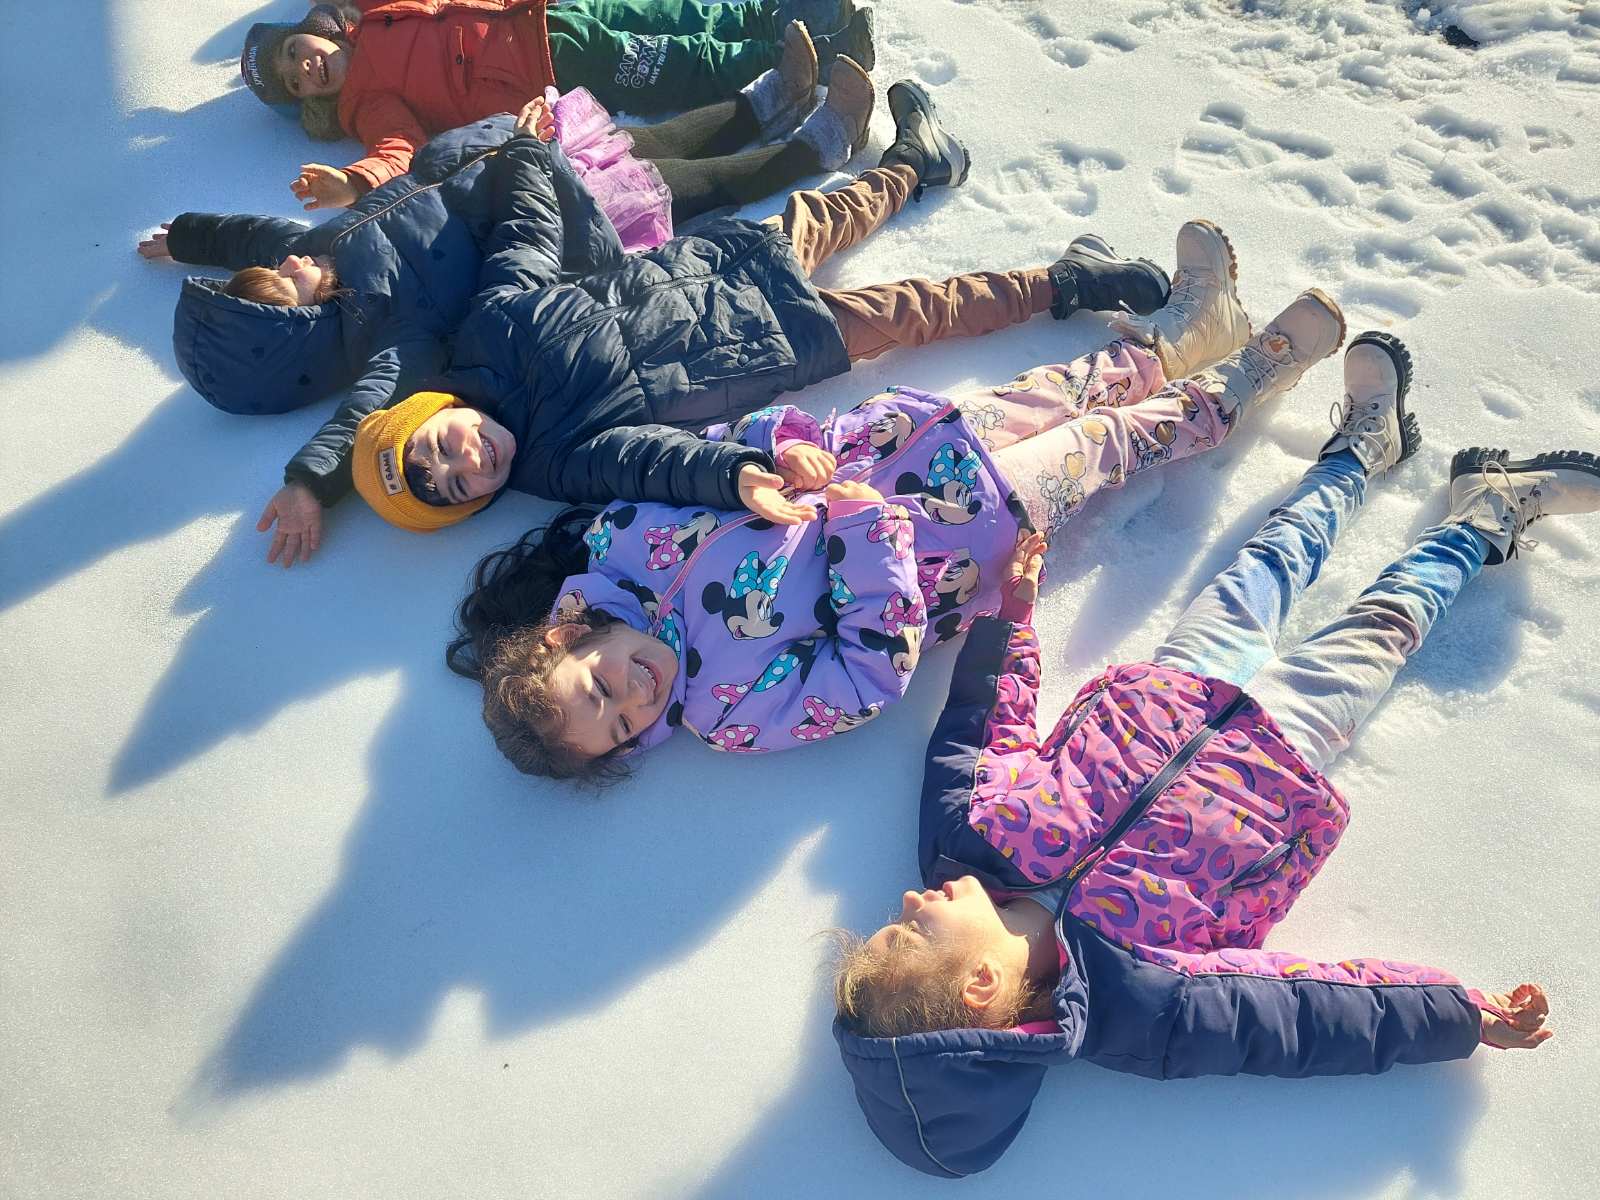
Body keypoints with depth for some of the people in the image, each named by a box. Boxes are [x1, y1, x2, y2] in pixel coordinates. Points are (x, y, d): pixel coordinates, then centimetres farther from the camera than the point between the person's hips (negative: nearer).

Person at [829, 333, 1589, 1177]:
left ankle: (1364, 441, 52)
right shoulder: (1127, 998, -39)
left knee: (1272, 558, 22)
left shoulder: (961, 843, -29)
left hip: (1168, 695, 4)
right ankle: (1488, 513, 45)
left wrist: (1009, 610, -2)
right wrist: (1470, 1019, -22)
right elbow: (1312, 1012, -28)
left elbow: (974, 731, -10)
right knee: (1383, 623, 12)